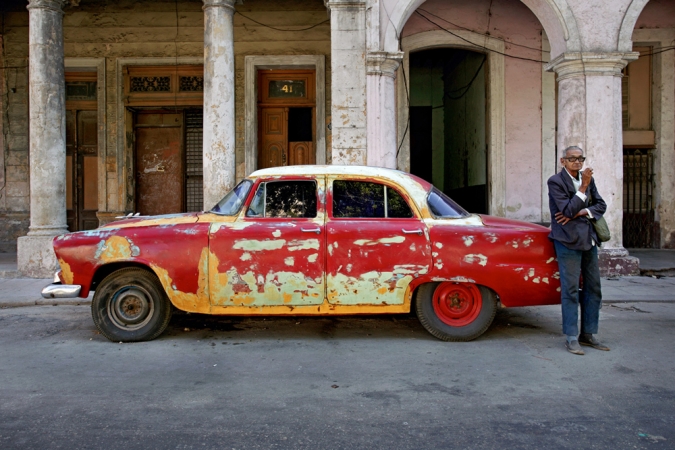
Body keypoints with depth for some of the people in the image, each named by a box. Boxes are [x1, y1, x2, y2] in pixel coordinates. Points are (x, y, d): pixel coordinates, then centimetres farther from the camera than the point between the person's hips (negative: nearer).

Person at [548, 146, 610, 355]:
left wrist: (581, 212, -8)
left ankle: (588, 334, 18)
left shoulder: (587, 178, 13)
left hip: (589, 239, 7)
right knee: (570, 289, -5)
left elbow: (601, 205, 8)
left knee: (593, 288, 9)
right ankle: (571, 338, 2)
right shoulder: (555, 181, -7)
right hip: (568, 241, -7)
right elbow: (568, 210, -15)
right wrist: (583, 187, -18)